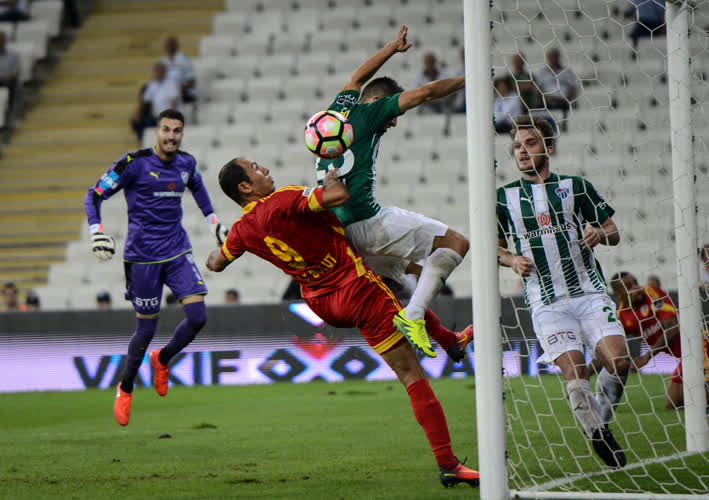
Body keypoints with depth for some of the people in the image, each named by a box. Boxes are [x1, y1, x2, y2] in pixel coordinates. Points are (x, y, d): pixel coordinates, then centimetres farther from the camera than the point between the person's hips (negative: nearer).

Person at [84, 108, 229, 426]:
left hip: (178, 252, 5)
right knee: (146, 329, -1)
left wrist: (213, 221, 30)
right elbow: (94, 195, -7)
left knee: (197, 317, -10)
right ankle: (125, 388, 24)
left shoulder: (186, 164, 6)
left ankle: (162, 359, 21)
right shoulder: (135, 163, -11)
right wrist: (97, 230, -20)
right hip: (143, 257, -5)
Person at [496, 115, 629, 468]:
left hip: (590, 293, 1)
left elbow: (614, 233, 13)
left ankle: (601, 417, 12)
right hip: (546, 303, -1)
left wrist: (600, 233, -10)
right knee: (575, 373, -16)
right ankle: (600, 438, 4)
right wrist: (512, 260, -4)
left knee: (618, 361, -16)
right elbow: (492, 247, 18)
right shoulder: (504, 198, 10)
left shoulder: (575, 187, 9)